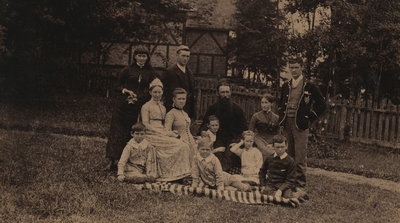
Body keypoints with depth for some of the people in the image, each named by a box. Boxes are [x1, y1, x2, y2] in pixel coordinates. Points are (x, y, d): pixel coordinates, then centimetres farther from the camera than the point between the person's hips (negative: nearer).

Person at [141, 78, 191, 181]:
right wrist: (161, 132, -16)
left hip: (162, 133, 7)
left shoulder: (162, 107, 23)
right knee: (180, 145, -24)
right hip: (151, 135, -7)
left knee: (184, 146, -18)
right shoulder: (146, 106, 2)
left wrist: (167, 132, 3)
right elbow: (145, 124, -7)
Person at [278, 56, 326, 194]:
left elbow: (322, 105, -1)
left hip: (300, 124, -5)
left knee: (300, 156, -5)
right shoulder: (286, 86, 12)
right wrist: (282, 117, 13)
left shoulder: (309, 86, -4)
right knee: (289, 154, 12)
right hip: (287, 124, 5)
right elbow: (280, 103, 27)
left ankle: (301, 184, 2)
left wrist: (309, 119, -4)